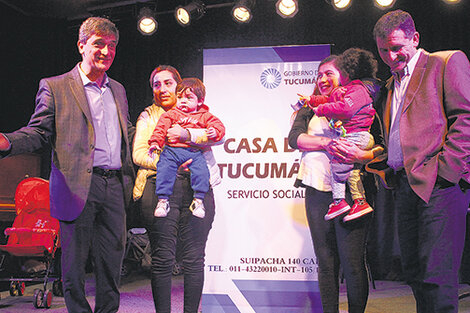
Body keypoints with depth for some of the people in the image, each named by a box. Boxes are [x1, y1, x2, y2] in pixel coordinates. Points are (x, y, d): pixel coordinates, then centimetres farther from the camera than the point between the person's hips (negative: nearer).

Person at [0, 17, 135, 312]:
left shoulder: (118, 90, 18)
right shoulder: (55, 87, 1)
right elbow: (39, 132, -4)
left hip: (114, 185, 5)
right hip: (78, 186, -5)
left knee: (113, 260, 10)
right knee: (74, 261, 3)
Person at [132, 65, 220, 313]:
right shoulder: (147, 116, 19)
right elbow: (138, 154, 5)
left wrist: (187, 134, -17)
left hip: (197, 186, 0)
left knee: (194, 259, -2)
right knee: (162, 259, -5)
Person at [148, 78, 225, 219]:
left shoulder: (204, 116, 16)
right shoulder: (171, 114, 16)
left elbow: (217, 124, 11)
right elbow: (161, 128, 8)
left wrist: (215, 131, -13)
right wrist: (155, 142, -6)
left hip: (195, 152, 0)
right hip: (172, 150, 0)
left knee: (201, 171, -22)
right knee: (164, 170, -19)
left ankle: (198, 200, -9)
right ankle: (163, 200, -8)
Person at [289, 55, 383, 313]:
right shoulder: (310, 110, 19)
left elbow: (381, 146, -1)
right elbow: (294, 137, 1)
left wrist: (361, 155, -21)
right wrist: (326, 143, -15)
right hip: (318, 189, 3)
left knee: (352, 262, -6)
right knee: (325, 261, 6)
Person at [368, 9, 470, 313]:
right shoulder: (391, 84, 26)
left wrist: (444, 171, -15)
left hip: (439, 185, -7)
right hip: (404, 186, 8)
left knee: (437, 276, -13)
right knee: (415, 273, 9)